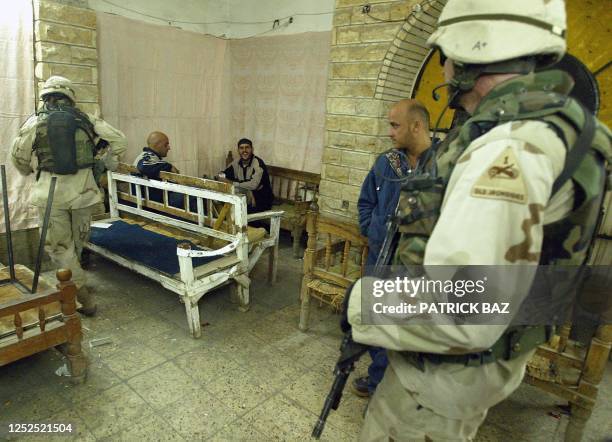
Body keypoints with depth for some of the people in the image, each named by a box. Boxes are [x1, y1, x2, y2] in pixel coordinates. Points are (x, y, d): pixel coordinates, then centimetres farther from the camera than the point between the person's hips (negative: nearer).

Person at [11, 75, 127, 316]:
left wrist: (28, 172, 26)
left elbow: (19, 156, 5)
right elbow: (119, 141, 1)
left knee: (59, 245, 7)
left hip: (50, 191, -1)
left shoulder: (35, 121, 1)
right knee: (78, 240, 20)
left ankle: (83, 295, 3)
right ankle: (73, 278, 38)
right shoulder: (86, 119, 4)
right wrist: (106, 163, 15)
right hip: (83, 188, 2)